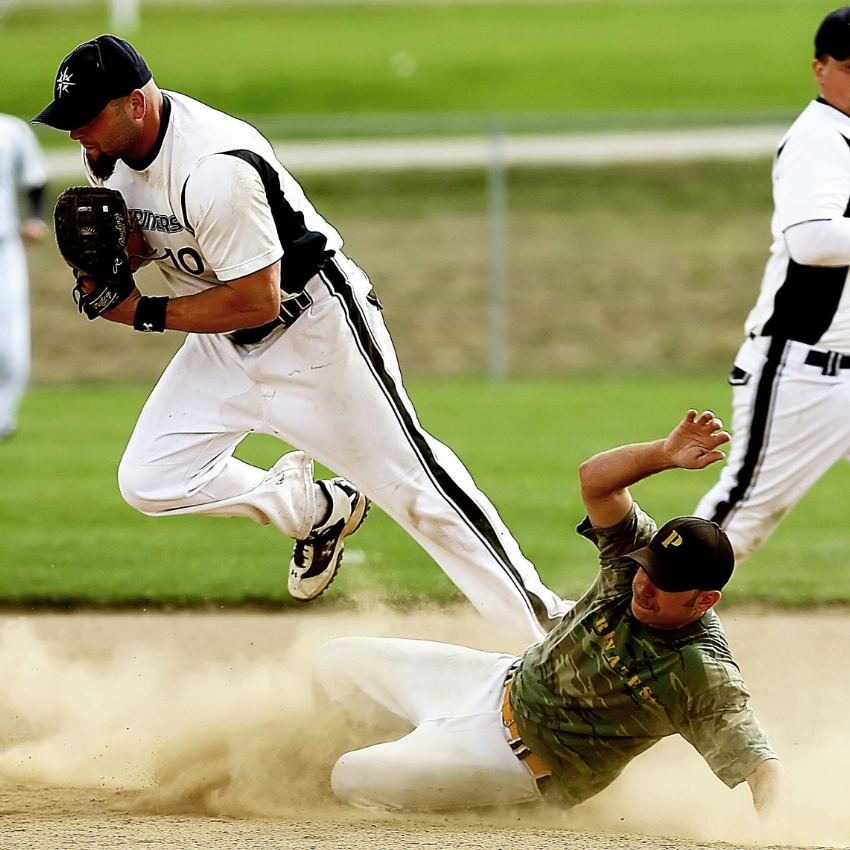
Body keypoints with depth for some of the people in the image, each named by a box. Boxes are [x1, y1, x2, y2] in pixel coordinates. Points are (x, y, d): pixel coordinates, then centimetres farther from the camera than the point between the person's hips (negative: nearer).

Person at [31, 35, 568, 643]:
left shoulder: (213, 169, -32)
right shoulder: (111, 153, -5)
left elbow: (258, 301, -29)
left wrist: (144, 314, -22)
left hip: (313, 330, -8)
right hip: (226, 346, 8)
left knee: (412, 485, -6)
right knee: (149, 482, -3)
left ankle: (546, 621, 3)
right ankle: (318, 511, 18)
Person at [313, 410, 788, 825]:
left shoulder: (710, 681, -32)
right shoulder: (639, 555, -16)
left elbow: (765, 770, -38)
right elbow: (595, 477, -24)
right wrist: (665, 454, -42)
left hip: (529, 759, -7)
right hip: (503, 683, 7)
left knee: (355, 780, -14)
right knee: (338, 664, 16)